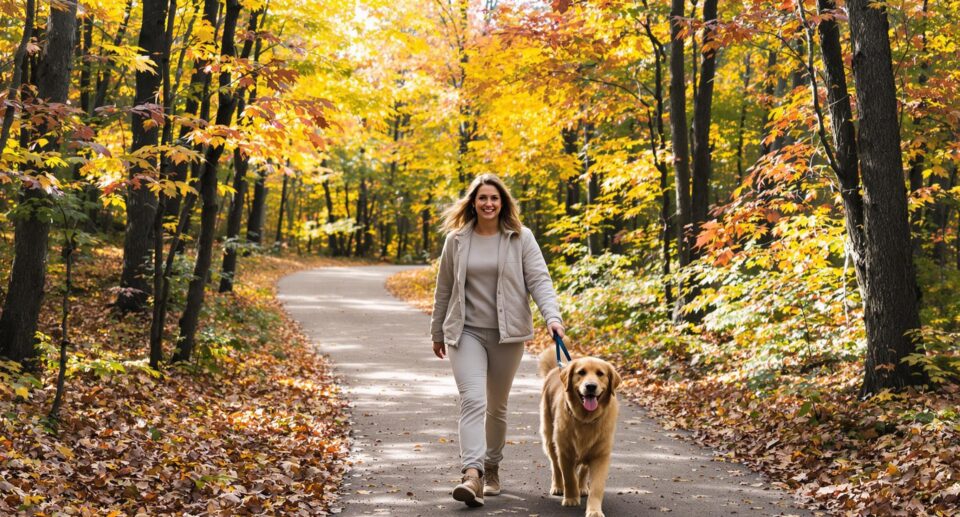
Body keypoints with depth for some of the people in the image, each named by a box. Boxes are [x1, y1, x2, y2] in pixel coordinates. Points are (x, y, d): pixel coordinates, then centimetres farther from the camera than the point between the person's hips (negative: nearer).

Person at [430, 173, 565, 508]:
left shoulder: (521, 238, 0)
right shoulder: (457, 240, 4)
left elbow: (539, 280, -6)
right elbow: (444, 289, 12)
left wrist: (552, 316, -22)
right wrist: (437, 332, 17)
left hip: (507, 333, 0)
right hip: (466, 332, 0)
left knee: (497, 406, 12)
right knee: (472, 400, -17)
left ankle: (491, 469, 30)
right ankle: (472, 475, -27)